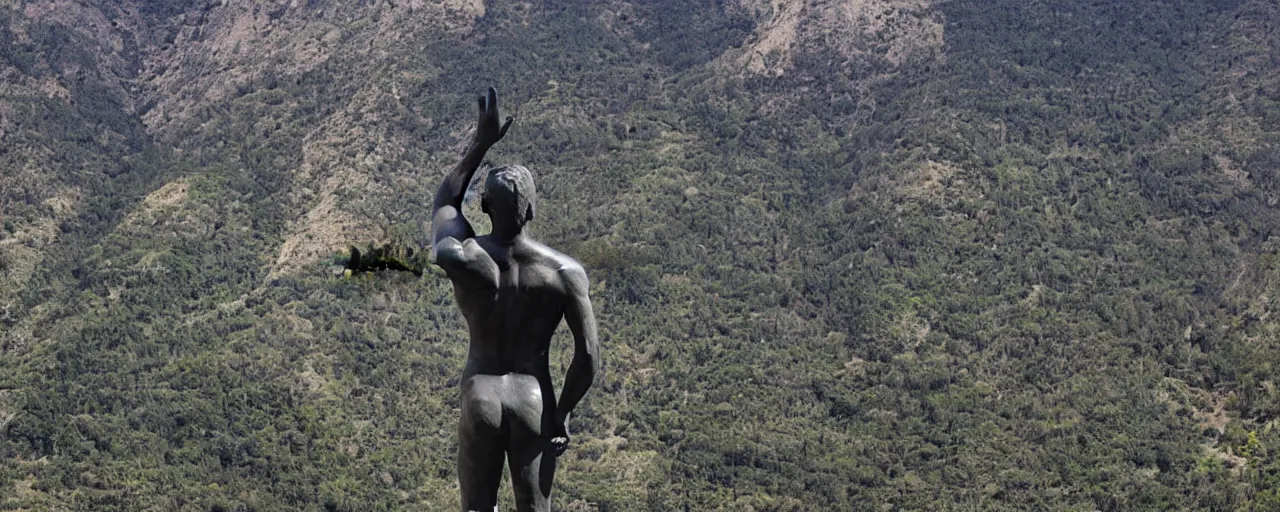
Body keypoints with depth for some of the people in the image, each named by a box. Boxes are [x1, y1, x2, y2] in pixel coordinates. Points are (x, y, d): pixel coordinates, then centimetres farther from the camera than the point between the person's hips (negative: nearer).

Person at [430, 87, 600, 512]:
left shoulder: (457, 259, -14)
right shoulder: (566, 271, -12)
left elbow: (444, 204, 10)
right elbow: (589, 356, -10)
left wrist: (482, 142, 11)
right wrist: (562, 414, 3)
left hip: (480, 399, 0)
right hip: (535, 402, 0)